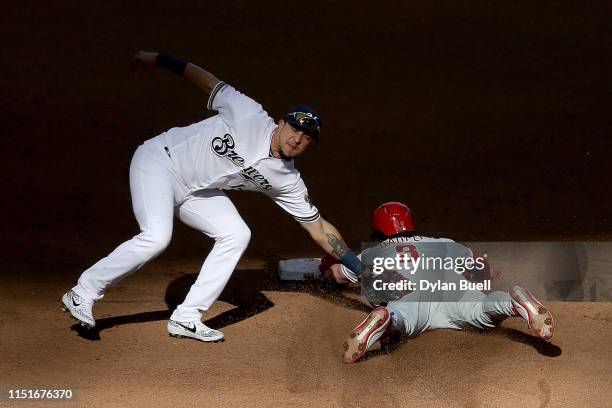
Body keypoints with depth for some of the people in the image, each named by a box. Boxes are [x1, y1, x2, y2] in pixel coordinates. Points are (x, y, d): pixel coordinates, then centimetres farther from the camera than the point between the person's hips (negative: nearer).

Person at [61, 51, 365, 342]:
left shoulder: (287, 181, -6)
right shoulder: (250, 116, -19)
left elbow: (319, 228, -3)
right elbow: (210, 83, -8)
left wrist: (361, 269, -7)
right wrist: (159, 60, -5)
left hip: (194, 193, 6)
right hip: (161, 161, -6)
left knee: (237, 235, -9)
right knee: (157, 237, -26)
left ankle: (186, 318, -4)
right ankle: (83, 293, -11)